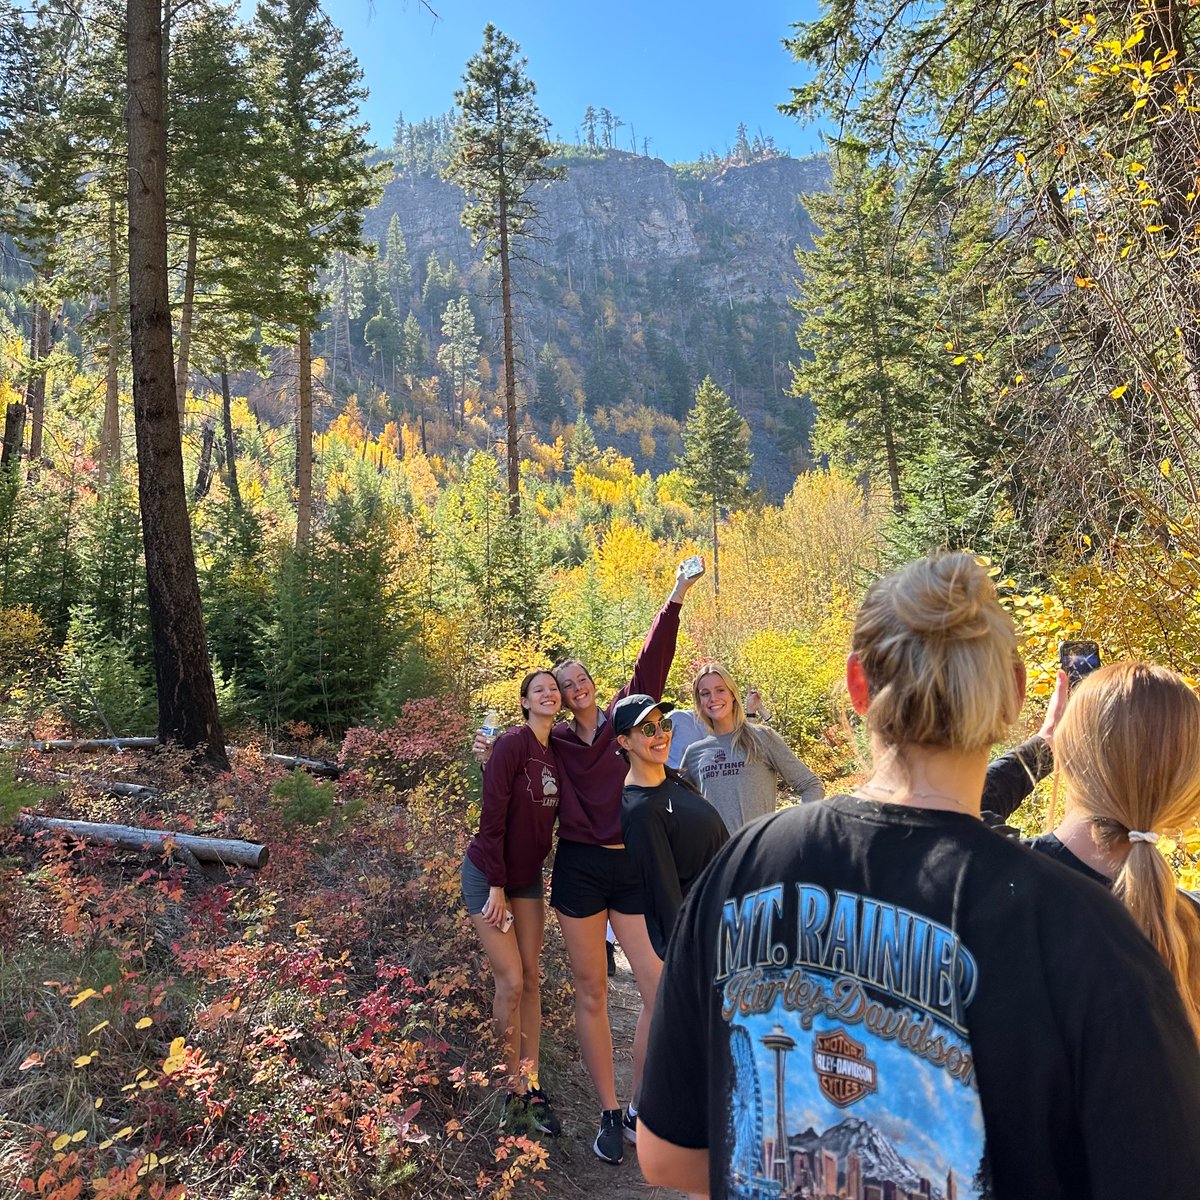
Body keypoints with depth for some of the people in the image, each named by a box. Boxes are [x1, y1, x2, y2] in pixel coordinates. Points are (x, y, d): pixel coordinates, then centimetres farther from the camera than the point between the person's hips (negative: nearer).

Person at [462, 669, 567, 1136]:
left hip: (528, 875, 6)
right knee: (511, 980, -5)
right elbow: (493, 818, -20)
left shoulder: (560, 749, -1)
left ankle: (533, 1086, 19)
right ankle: (514, 1088, 14)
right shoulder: (511, 744, -20)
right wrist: (497, 886, -17)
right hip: (488, 874, -6)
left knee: (531, 979, 8)